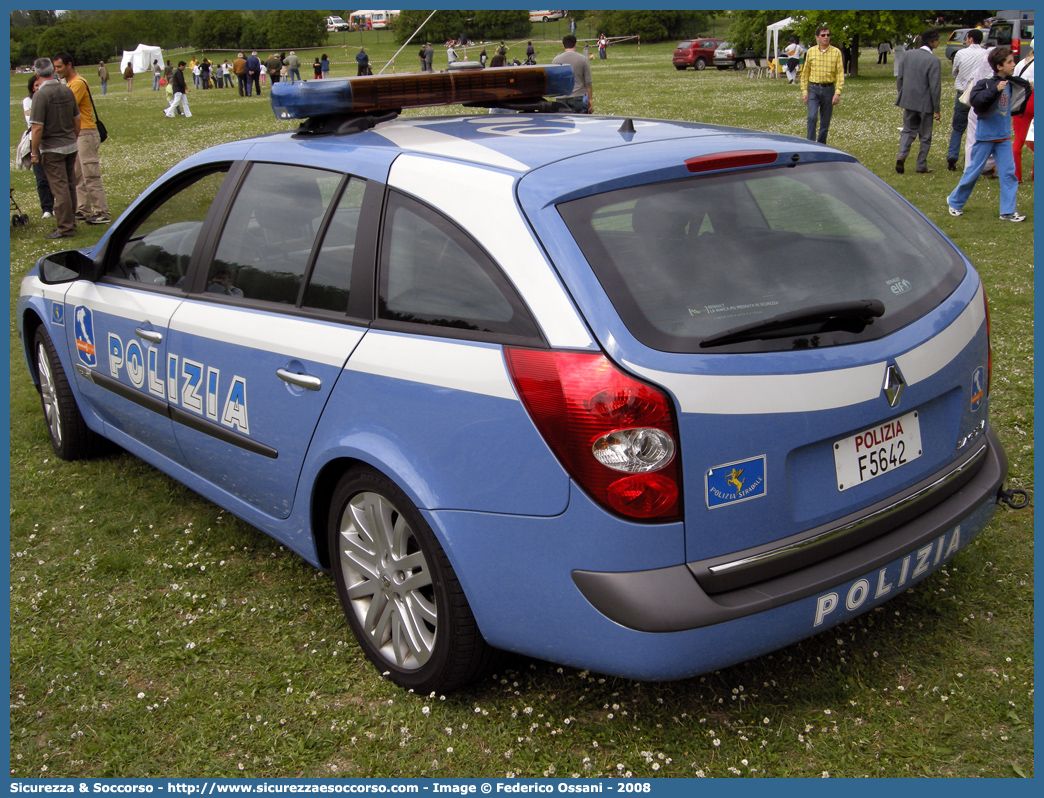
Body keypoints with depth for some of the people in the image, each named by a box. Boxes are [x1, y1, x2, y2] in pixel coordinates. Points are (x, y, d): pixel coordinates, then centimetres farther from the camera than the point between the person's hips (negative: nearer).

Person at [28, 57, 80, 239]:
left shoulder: (41, 95, -18)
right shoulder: (67, 91, 1)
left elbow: (37, 128, -20)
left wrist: (34, 152, -11)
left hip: (52, 149, -6)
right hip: (71, 145, 6)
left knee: (60, 189, -2)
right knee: (70, 186, 14)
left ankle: (65, 228, 2)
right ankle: (70, 222, 24)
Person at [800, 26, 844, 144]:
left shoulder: (836, 52, 1)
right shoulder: (811, 52, 4)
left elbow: (840, 73, -1)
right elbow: (805, 73, 8)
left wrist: (838, 92, -10)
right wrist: (804, 91, 1)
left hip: (828, 89, 1)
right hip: (814, 88, 0)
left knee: (825, 121, 6)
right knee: (812, 117, -16)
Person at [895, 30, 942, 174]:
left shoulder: (909, 55, 1)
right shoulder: (933, 60, -16)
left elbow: (900, 78, 7)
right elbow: (935, 87, -15)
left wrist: (902, 97, 19)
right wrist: (937, 109, -8)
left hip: (908, 102, 5)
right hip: (925, 104, -5)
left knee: (908, 130, 16)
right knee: (925, 136, 8)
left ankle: (901, 156, -6)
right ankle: (922, 166, 13)